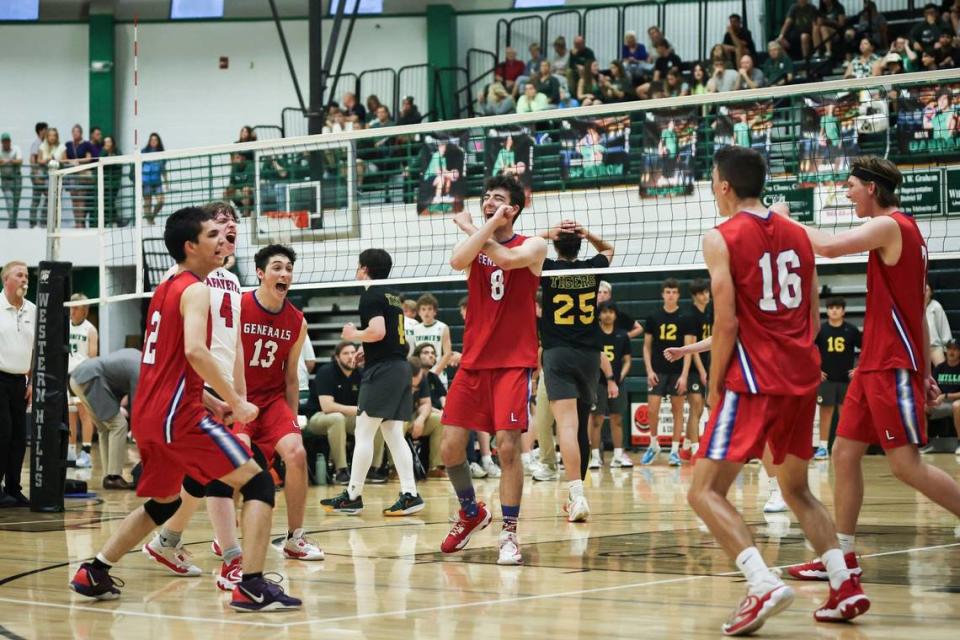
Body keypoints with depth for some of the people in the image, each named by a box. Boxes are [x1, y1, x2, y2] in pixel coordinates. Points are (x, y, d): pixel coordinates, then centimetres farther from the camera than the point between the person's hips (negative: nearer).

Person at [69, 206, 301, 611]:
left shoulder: (165, 290, 19)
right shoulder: (195, 290, -9)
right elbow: (194, 351, -25)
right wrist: (236, 402, -19)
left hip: (147, 414, 9)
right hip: (178, 414, -9)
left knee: (163, 502, 28)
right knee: (258, 482, -8)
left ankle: (93, 573, 28)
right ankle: (251, 587, -18)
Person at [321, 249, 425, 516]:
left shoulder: (370, 295, -8)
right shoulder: (392, 296, 18)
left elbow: (377, 331, -20)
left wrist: (353, 334, -4)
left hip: (381, 369, -9)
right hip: (401, 366, 9)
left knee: (364, 432, -4)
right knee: (393, 434, 8)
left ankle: (352, 496, -2)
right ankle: (410, 494, 1)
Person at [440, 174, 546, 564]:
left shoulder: (532, 246, 0)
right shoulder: (474, 244, 10)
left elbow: (508, 258, -23)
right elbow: (457, 261, -15)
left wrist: (472, 229, -9)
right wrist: (488, 225, -13)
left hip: (514, 363, -4)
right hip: (473, 361, 4)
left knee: (508, 446, -12)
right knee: (450, 447, -1)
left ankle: (509, 533, -1)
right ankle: (471, 513, 23)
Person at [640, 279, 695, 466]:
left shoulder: (684, 319, -1)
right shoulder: (653, 318, 4)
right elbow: (647, 347, 8)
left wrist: (684, 375, -11)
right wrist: (649, 370, -2)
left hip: (677, 372, -1)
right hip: (658, 371, 1)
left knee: (677, 410, 3)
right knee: (652, 410, -4)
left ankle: (675, 450, 9)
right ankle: (653, 445, 15)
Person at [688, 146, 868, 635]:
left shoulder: (721, 238, -6)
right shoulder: (796, 234, 13)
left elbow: (727, 323, -12)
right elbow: (814, 318, 15)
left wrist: (714, 388, -3)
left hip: (753, 380, -7)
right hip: (803, 377, 7)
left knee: (705, 492, -5)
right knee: (796, 488, 23)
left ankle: (763, 585, -24)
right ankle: (845, 584, 10)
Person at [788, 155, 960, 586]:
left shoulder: (889, 226, -12)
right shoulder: (903, 230, 18)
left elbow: (830, 247, -26)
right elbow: (917, 311, 20)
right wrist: (925, 372, 21)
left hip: (893, 367, -10)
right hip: (875, 364, 10)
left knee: (905, 463, -9)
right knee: (845, 453, 8)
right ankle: (843, 555, 11)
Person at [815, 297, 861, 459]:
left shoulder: (851, 330, -1)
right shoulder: (820, 330, -1)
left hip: (846, 378, 0)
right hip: (826, 378, 0)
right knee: (825, 411, 1)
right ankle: (823, 447, 5)